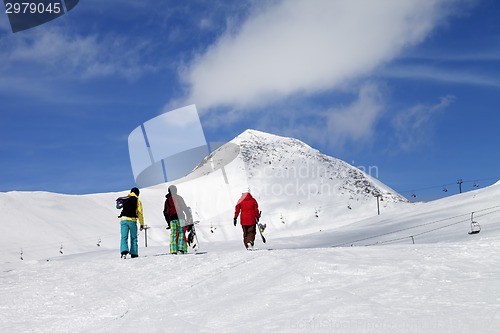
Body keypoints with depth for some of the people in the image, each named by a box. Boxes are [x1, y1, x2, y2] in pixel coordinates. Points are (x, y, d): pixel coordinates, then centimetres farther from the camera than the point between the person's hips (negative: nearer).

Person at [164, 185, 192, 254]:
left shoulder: (167, 200, 12)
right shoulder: (178, 198, 3)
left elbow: (165, 212, 12)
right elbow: (185, 208, -1)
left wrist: (168, 222, 17)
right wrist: (189, 216, 5)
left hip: (172, 218, 3)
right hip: (179, 217, -3)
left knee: (173, 234, 4)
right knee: (181, 233, 1)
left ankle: (173, 250, -2)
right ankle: (181, 248, -12)